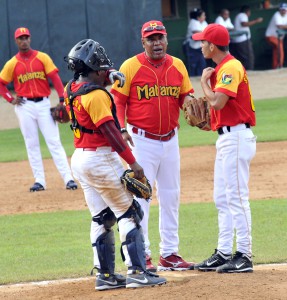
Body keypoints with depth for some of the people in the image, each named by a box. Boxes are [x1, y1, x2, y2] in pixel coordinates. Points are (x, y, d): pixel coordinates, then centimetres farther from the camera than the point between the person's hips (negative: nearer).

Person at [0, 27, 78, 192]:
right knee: (32, 144, 5)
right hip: (25, 106, 1)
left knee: (54, 142, -5)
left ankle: (68, 178, -9)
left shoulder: (42, 57, 1)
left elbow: (55, 78, -5)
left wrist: (62, 100, -14)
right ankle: (40, 181, 9)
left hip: (43, 104, -1)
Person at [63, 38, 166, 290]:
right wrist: (132, 162, -23)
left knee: (101, 218, 14)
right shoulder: (96, 95, -18)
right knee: (129, 213, -3)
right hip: (100, 158, -9)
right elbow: (110, 131, -23)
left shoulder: (72, 90, 8)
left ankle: (105, 274, 14)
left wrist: (105, 80, 11)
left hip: (79, 157, 9)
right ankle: (137, 272, -6)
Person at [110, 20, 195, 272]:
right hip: (142, 140, -5)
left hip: (170, 140, 5)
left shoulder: (178, 66, 6)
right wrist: (121, 129, -20)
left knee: (171, 197, 11)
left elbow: (186, 97, 10)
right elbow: (118, 100, -7)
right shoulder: (131, 67, -7)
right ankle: (142, 256, -2)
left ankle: (170, 254, 20)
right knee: (140, 197, -6)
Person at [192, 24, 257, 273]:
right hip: (226, 138, 11)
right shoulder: (222, 68, 17)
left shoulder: (231, 67, -14)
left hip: (236, 137, -11)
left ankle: (244, 256, -8)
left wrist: (204, 81, -8)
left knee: (237, 197, -9)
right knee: (222, 199, 12)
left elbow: (218, 102, -24)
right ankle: (224, 253, 17)